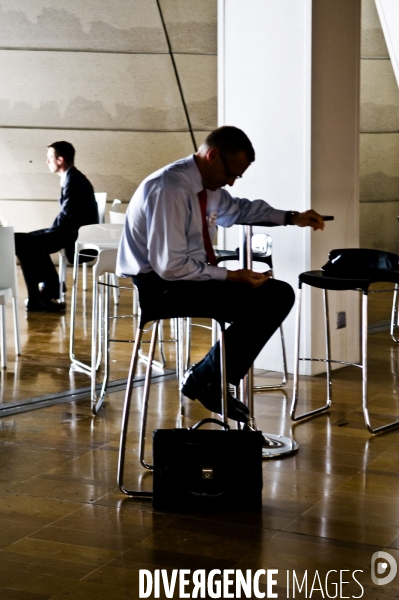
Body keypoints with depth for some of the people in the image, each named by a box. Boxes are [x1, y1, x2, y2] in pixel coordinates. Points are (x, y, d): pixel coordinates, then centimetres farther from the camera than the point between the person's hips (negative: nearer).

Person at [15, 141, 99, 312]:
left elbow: (67, 215, -21)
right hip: (75, 230, 11)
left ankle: (35, 299, -4)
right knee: (32, 239, 24)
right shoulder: (72, 177, 13)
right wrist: (49, 231, 7)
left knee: (24, 243, -11)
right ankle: (50, 289, 22)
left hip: (78, 234, -11)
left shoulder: (72, 180, -18)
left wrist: (49, 232, -7)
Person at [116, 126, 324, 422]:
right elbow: (170, 266, -26)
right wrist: (230, 276, -21)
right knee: (260, 304, -20)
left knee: (279, 294, 5)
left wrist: (291, 218, 17)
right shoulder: (171, 189, -23)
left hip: (193, 274, 10)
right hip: (160, 286, -10)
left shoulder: (209, 187, 5)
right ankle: (205, 379, -2)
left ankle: (213, 379, 6)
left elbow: (239, 208, 28)